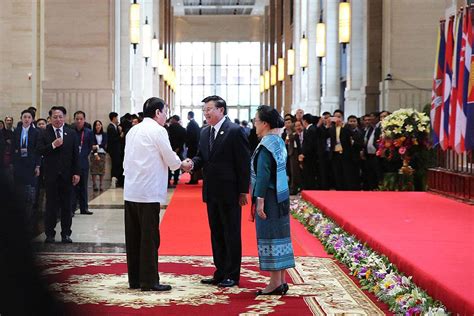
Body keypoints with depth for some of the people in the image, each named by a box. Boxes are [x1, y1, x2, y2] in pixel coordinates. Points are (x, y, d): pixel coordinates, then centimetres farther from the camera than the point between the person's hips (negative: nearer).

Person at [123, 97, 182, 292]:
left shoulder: (133, 130, 13)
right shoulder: (157, 130, -9)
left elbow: (127, 160, 15)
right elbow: (171, 160, -5)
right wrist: (181, 164, 16)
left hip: (130, 191, 7)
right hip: (148, 192, -7)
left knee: (133, 237, 10)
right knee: (149, 237, -3)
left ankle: (134, 279, 15)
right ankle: (149, 281, -1)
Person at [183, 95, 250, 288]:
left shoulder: (235, 131, -10)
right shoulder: (205, 132, 12)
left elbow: (243, 163, -11)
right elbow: (202, 156, 15)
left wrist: (243, 191, -13)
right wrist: (192, 163, -9)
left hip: (229, 193, -7)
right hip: (211, 192, 8)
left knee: (232, 234, 2)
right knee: (216, 234, 12)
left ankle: (232, 275, 9)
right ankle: (220, 273, 20)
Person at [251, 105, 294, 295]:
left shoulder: (266, 146, -17)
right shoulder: (279, 142, 10)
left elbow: (263, 175, -21)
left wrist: (259, 200, -20)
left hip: (269, 197, -9)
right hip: (281, 195, 9)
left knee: (270, 238, -3)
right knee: (280, 236, 12)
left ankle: (275, 283, 2)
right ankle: (281, 281, 18)